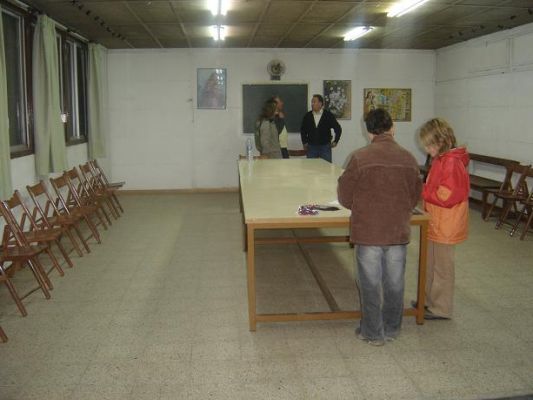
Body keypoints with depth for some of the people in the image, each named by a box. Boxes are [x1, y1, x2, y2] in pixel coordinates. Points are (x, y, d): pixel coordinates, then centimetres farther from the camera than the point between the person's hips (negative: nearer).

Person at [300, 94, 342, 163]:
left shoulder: (328, 115, -3)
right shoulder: (307, 116, 3)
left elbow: (338, 129, 4)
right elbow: (303, 130, 16)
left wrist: (335, 141, 4)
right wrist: (304, 142, 12)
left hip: (325, 147, -2)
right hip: (311, 147, 2)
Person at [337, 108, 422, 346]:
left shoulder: (360, 157, -14)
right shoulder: (408, 159, -3)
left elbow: (344, 195, -6)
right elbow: (415, 197, 7)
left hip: (368, 232, -3)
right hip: (399, 232, 3)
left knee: (370, 284, 10)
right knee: (394, 283, 17)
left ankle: (373, 333, 21)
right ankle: (392, 329, 32)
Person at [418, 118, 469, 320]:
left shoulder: (452, 163, -22)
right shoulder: (441, 160, 8)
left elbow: (447, 197, -25)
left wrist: (421, 191, -18)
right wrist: (422, 187, 0)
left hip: (445, 226, -10)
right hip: (435, 224, 10)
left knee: (442, 267, 4)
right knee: (430, 264, 20)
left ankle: (441, 309, 18)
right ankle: (430, 300, 35)